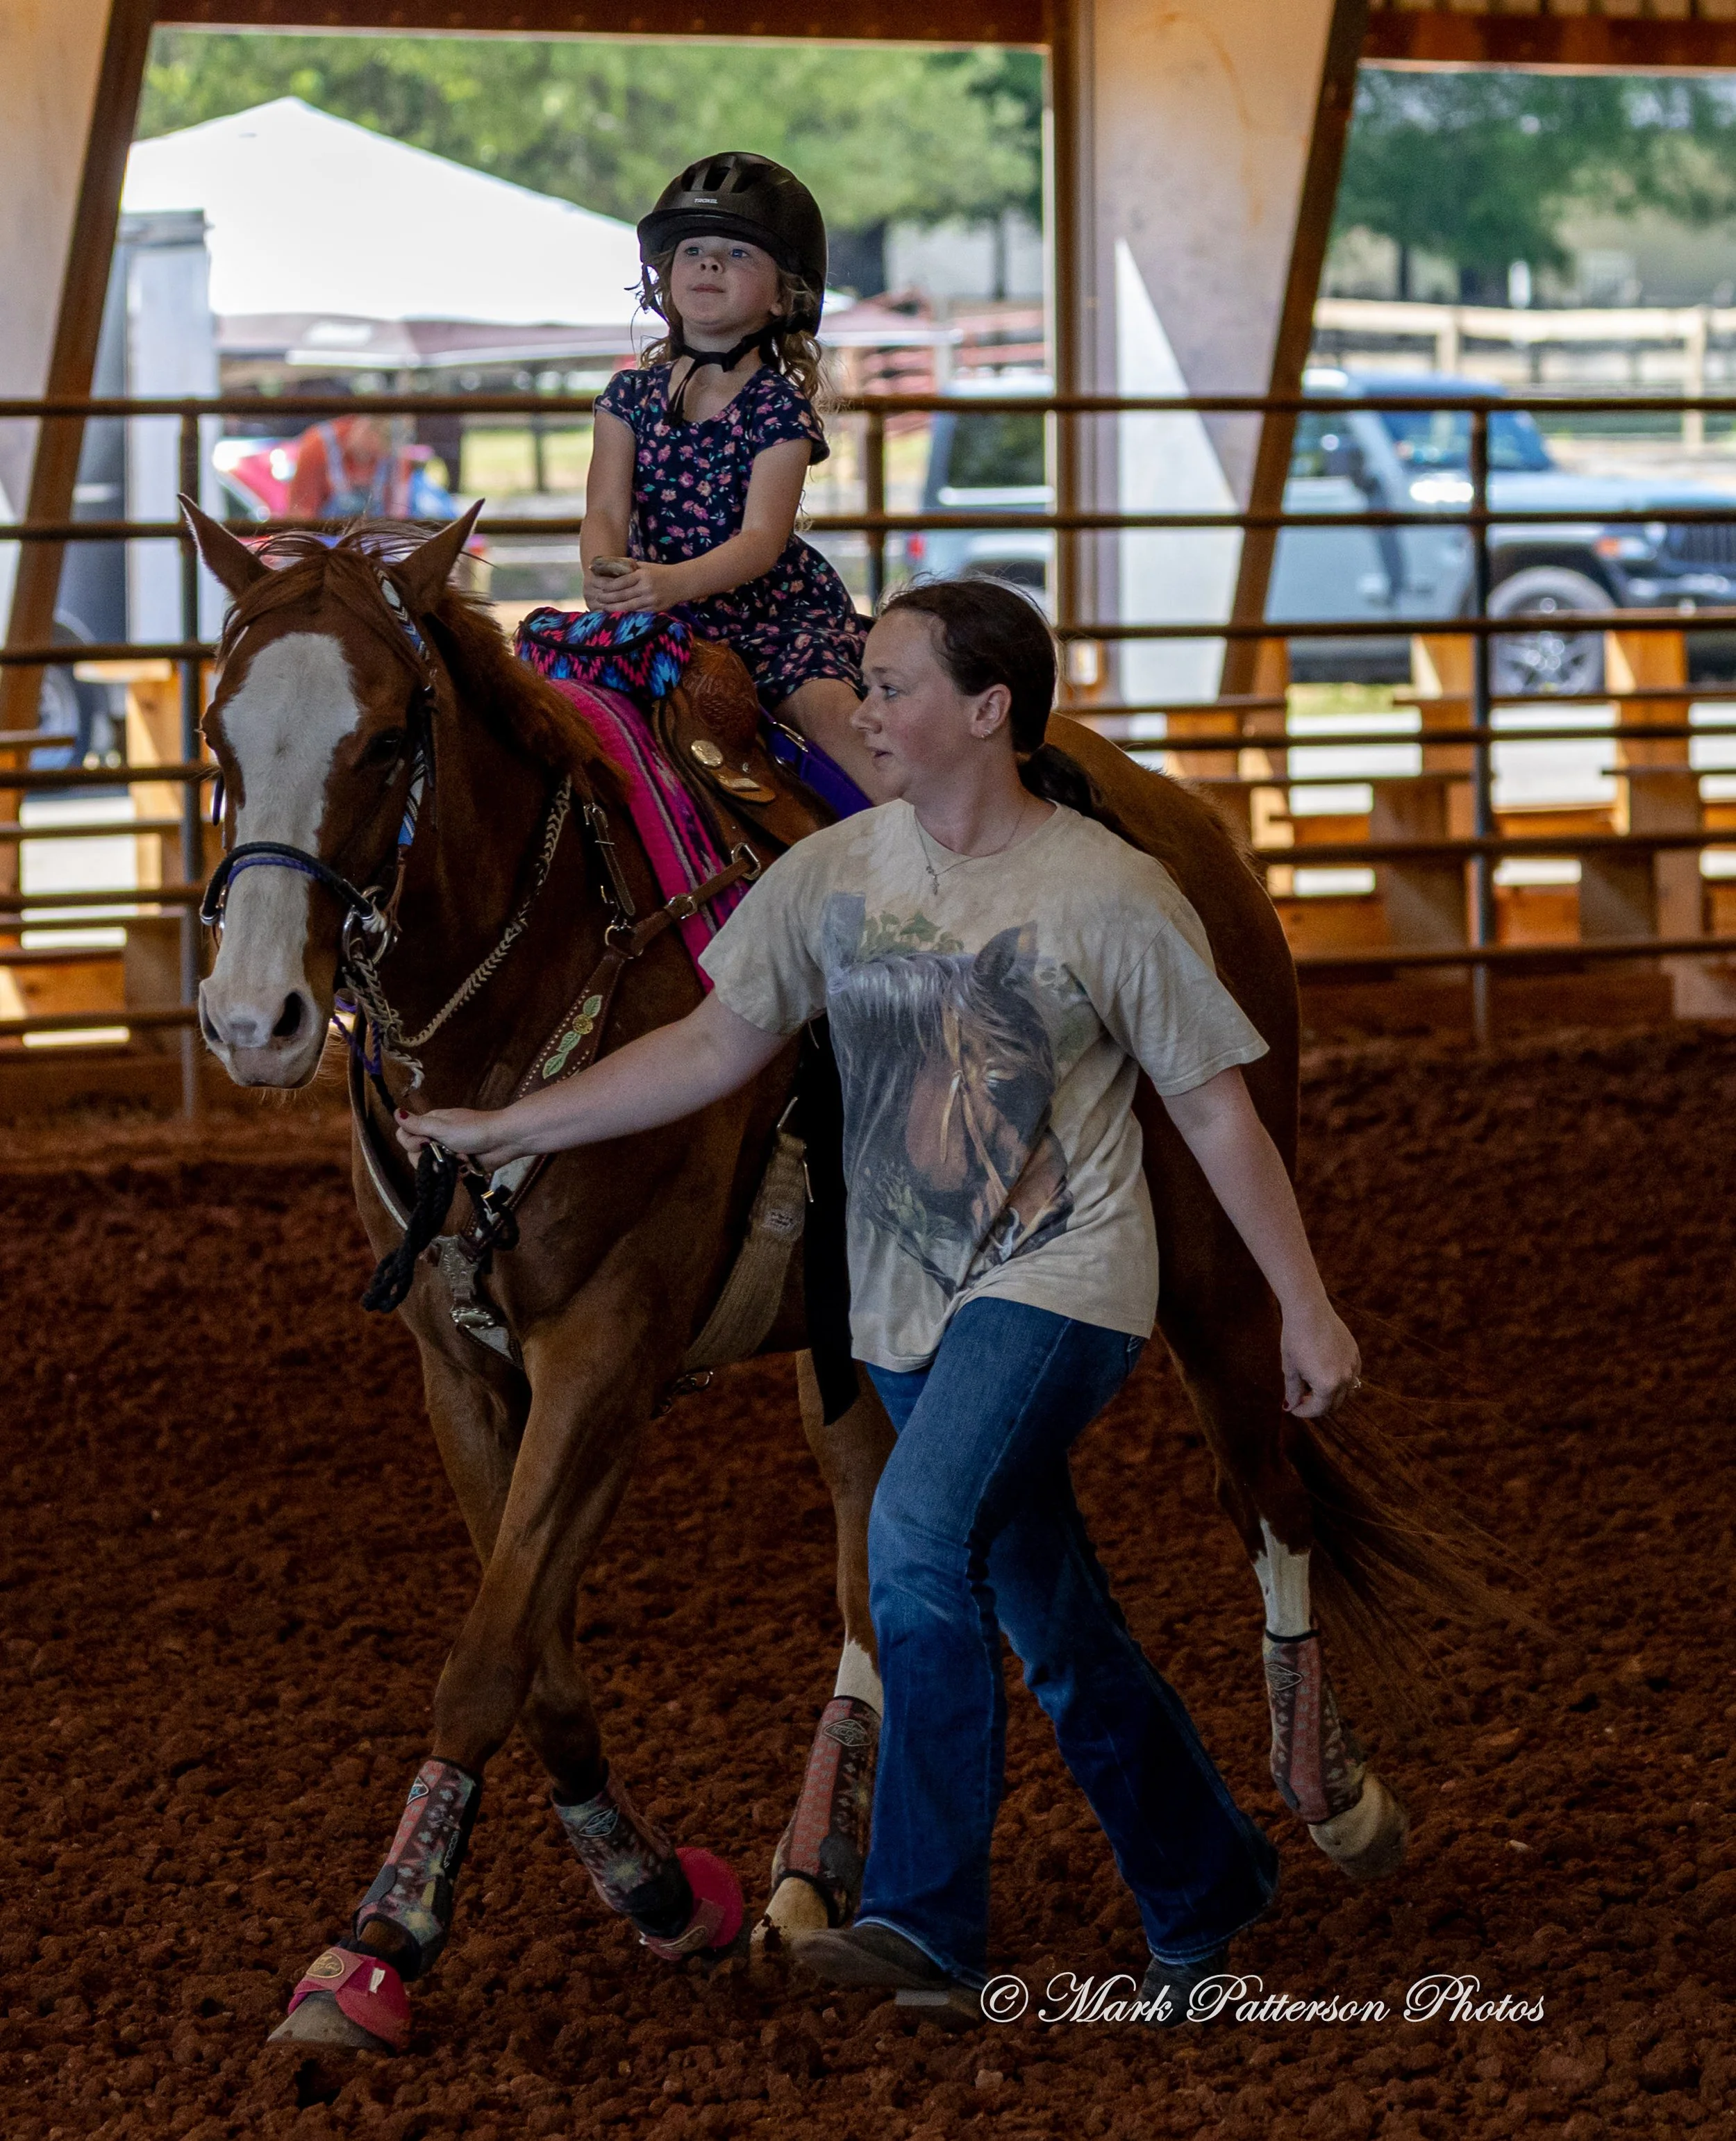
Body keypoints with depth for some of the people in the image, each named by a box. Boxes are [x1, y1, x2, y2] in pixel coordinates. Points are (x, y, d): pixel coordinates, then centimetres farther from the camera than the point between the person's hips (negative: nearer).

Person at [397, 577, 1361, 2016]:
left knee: (918, 1536, -26)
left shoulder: (1113, 895, -10)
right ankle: (1204, 1886, 30)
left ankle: (927, 1914, -18)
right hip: (908, 1304, 5)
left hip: (1061, 1286, -5)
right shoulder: (833, 875, 1)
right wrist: (507, 1129, 3)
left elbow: (1218, 1111, -4)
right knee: (1057, 1632, 11)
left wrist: (1308, 1307, -3)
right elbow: (713, 1048, 7)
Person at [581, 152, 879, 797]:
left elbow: (763, 537, -19)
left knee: (825, 706, -27)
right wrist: (606, 577, -32)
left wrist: (675, 582, -39)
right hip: (670, 623, 4)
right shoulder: (632, 396, 4)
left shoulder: (779, 405, -8)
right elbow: (606, 512, -7)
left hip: (780, 613, -4)